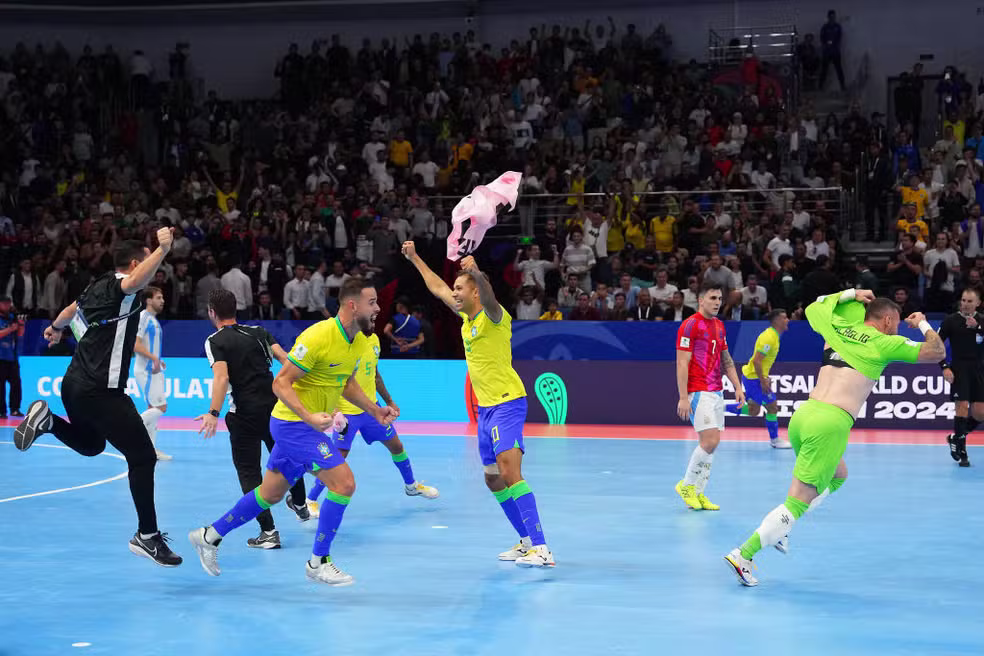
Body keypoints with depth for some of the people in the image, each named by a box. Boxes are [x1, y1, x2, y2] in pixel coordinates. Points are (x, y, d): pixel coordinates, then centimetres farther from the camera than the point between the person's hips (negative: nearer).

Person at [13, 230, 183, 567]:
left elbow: (73, 309, 35)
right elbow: (136, 280, -39)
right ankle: (147, 536, -2)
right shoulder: (119, 287, -12)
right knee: (142, 457, -5)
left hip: (76, 386, 10)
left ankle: (46, 420, 12)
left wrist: (56, 328, 56)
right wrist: (162, 249, -51)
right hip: (101, 391, -9)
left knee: (91, 445, 32)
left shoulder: (99, 287, 13)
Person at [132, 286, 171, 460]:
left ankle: (151, 448, 12)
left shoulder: (153, 319, 17)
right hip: (145, 370, -10)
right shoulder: (143, 317, -12)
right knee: (160, 407, -13)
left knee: (154, 408, 9)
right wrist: (154, 358, -25)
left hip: (153, 369, 10)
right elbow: (135, 344, -20)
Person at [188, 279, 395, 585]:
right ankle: (318, 563, -4)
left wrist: (374, 410, 10)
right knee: (344, 483, -16)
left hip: (309, 425, 9)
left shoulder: (359, 341, 3)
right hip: (293, 423, -9)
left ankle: (210, 536, 32)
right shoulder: (318, 336, -24)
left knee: (271, 494, 18)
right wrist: (309, 417, -34)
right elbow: (281, 383, -22)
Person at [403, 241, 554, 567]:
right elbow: (438, 288, 28)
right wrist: (414, 258, 34)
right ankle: (527, 541, 22)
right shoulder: (467, 317, 13)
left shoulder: (493, 316, -11)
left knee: (510, 473, -21)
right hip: (485, 407, 10)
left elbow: (489, 297, -36)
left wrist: (476, 272, -55)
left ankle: (541, 549, -26)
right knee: (493, 479, 12)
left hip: (507, 403, -10)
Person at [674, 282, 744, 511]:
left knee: (710, 444, 6)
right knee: (710, 441, -15)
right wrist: (683, 398, -19)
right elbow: (682, 364, -13)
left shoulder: (719, 325, 15)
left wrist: (737, 387, 14)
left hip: (716, 393, 8)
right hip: (698, 393, -8)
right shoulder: (690, 325, -10)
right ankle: (686, 485, 1)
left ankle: (697, 493, 12)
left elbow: (726, 359, 23)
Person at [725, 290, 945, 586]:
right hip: (831, 422, -8)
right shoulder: (883, 343, 3)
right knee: (798, 501, -5)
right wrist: (924, 325, 27)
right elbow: (937, 352, 9)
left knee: (838, 475, 31)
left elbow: (813, 308, 38)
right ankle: (744, 554, -11)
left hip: (803, 415, 8)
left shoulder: (840, 328, 18)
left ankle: (779, 528, 20)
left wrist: (850, 294, 35)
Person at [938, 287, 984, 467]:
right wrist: (944, 367, -11)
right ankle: (961, 451, -5)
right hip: (959, 369, -4)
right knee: (962, 406, -13)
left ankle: (956, 438, 26)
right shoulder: (951, 321, -2)